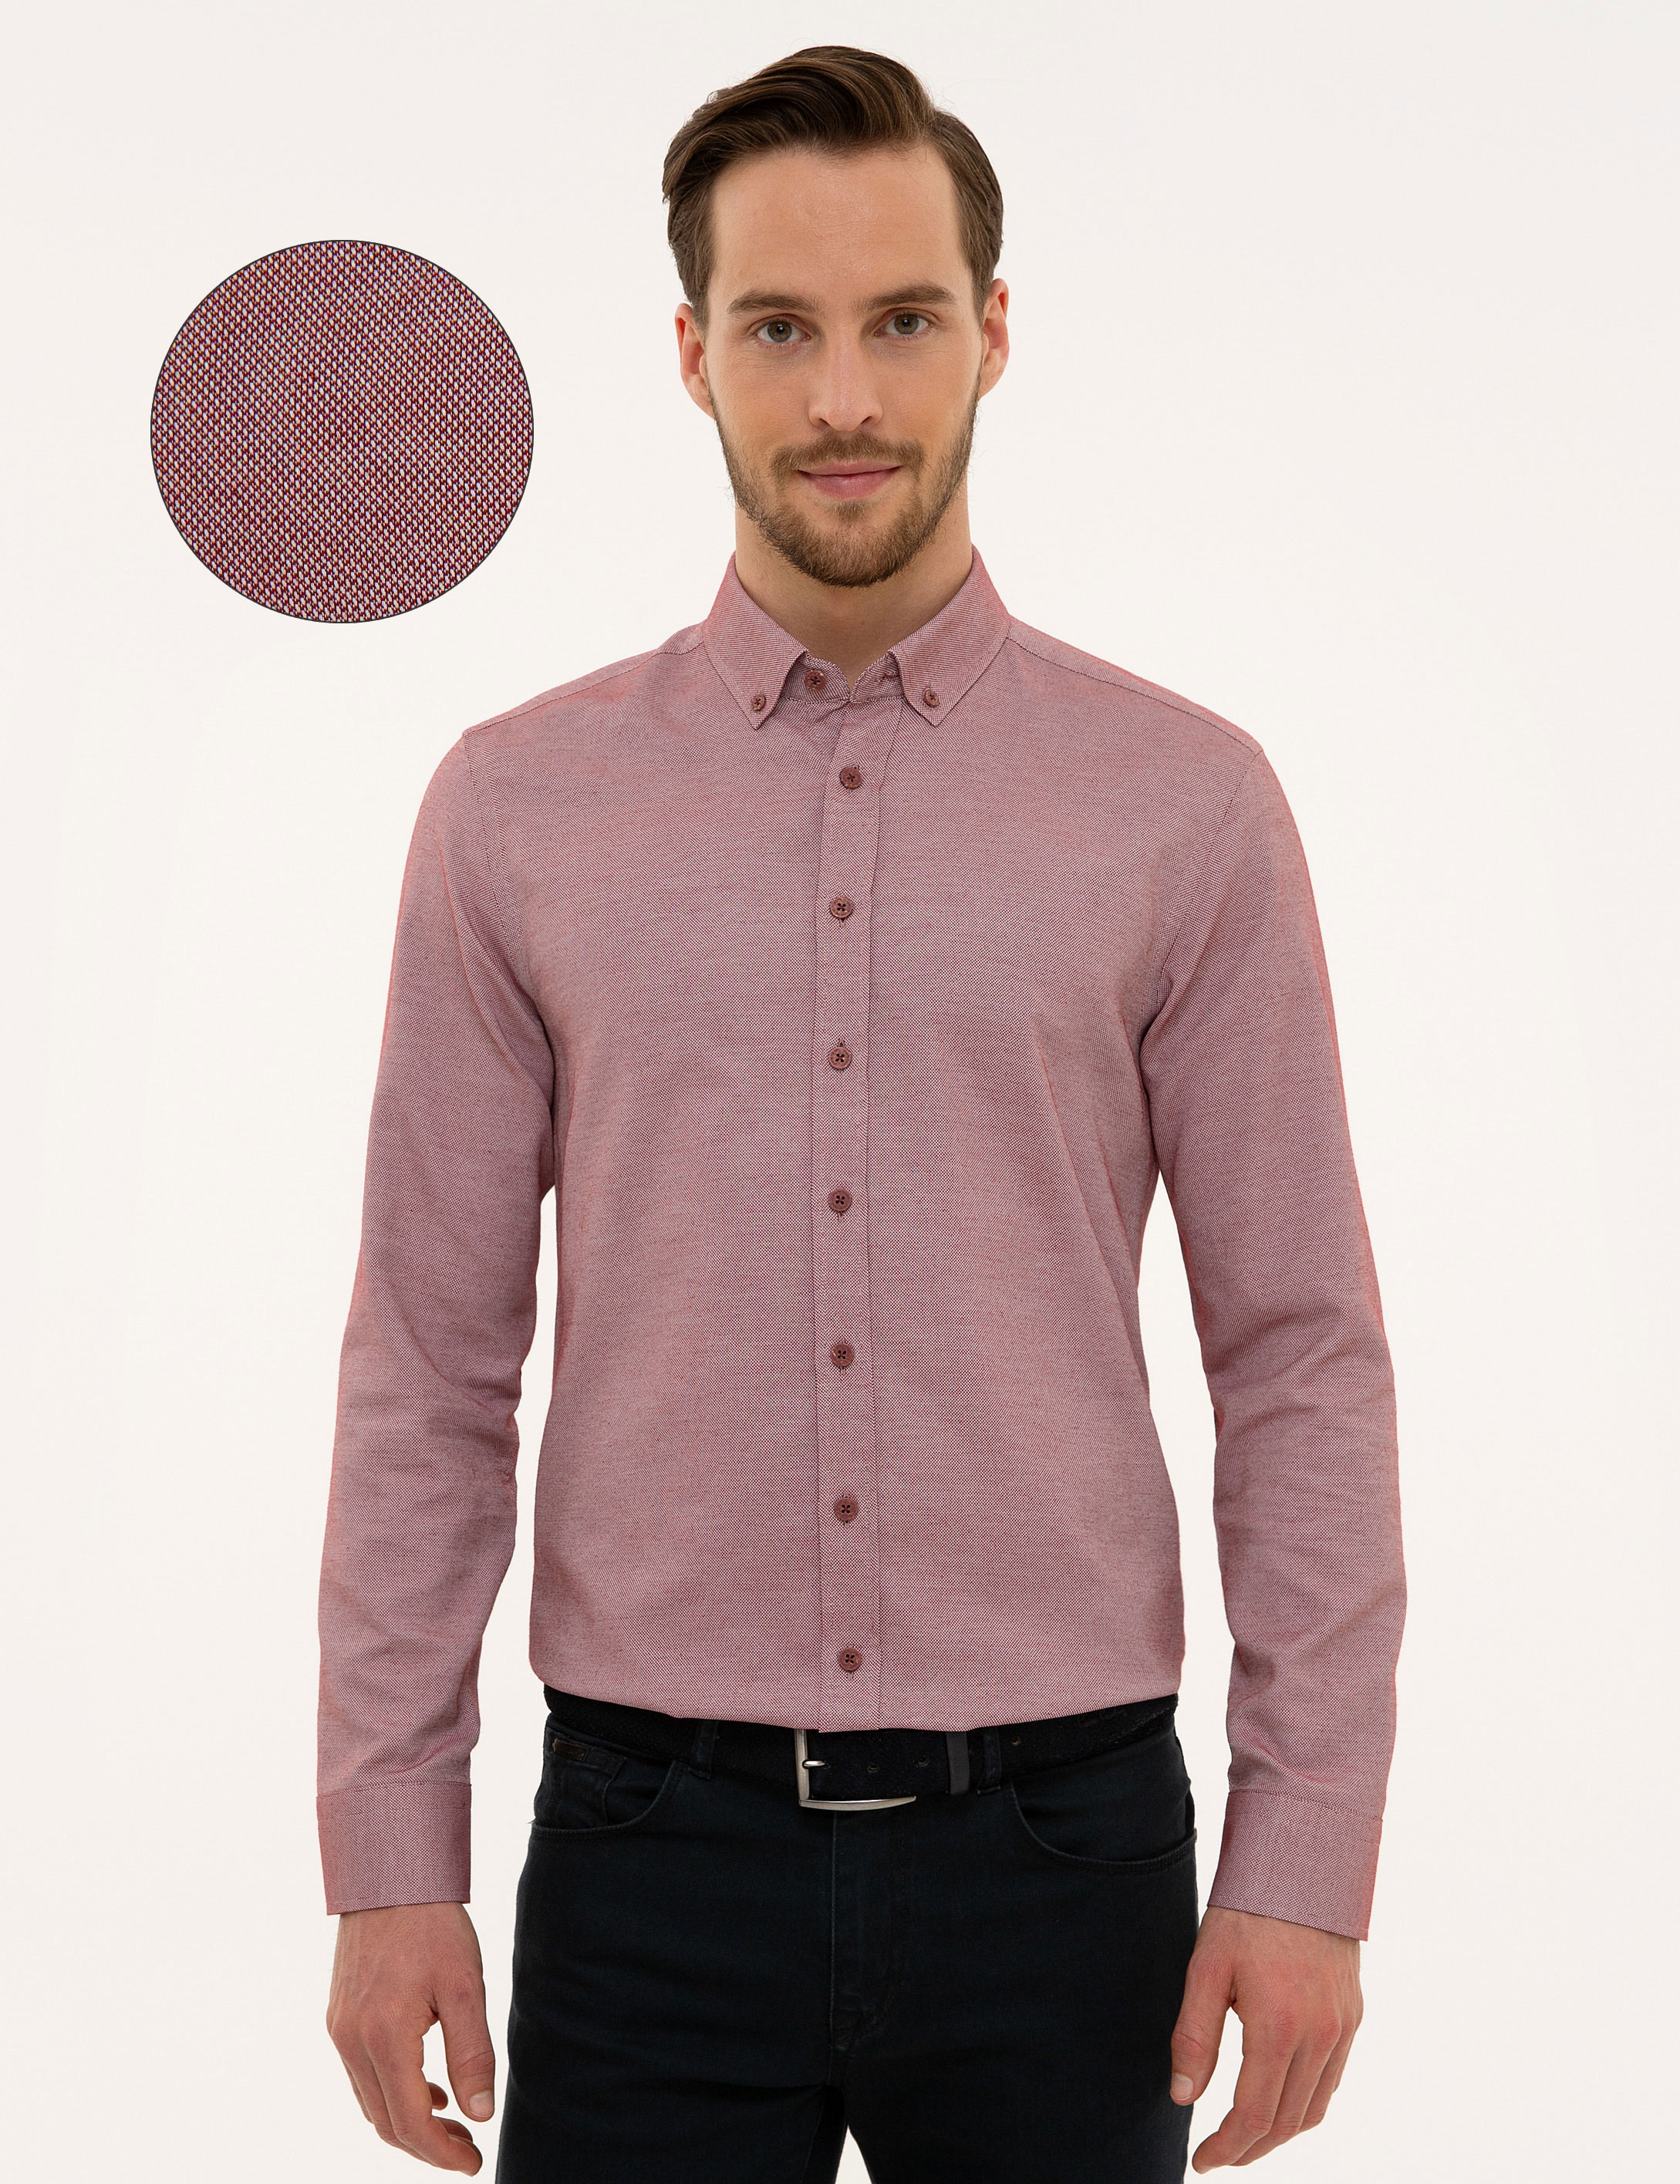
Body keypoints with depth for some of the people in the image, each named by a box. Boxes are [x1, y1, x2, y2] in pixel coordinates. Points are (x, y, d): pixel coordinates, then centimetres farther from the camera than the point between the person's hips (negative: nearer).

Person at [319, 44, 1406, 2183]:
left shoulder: (1189, 804, -1)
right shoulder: (517, 806, 1)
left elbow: (1304, 1363, -1)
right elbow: (428, 1370, 3)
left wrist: (1307, 1862, -4)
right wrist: (390, 1855, 0)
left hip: (1053, 1844, 0)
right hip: (651, 1845, 1)